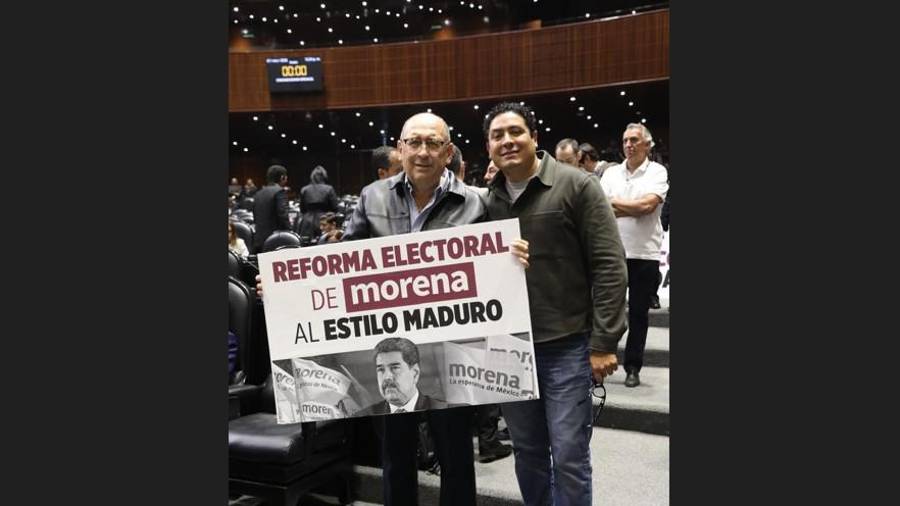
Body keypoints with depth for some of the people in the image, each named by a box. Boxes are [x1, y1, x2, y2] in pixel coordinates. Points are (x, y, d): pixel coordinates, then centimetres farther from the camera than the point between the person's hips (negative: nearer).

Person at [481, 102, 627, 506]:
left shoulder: (576, 187, -6)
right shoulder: (486, 200, 6)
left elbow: (608, 265, -9)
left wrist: (603, 341, -13)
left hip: (566, 345, -4)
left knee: (568, 457, 1)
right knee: (527, 452, 17)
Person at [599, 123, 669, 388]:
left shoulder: (657, 172, -1)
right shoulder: (611, 173, 7)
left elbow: (647, 204, -16)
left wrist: (613, 202, -6)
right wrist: (635, 209, -11)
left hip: (645, 254, -2)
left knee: (639, 313, 7)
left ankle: (633, 368, 18)